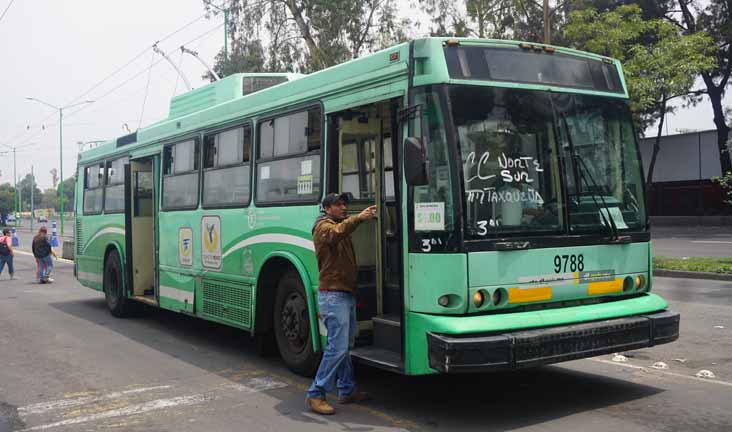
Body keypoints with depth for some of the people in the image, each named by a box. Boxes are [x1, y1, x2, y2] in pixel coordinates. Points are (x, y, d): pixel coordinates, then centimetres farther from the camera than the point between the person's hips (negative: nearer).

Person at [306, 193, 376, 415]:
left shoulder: (341, 225, 24)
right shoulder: (323, 225, -7)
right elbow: (336, 233, -32)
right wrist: (358, 218, -39)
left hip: (347, 294, 10)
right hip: (333, 294, -10)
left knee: (345, 346, 14)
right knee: (338, 347, -12)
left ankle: (347, 391, 22)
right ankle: (316, 394, -5)